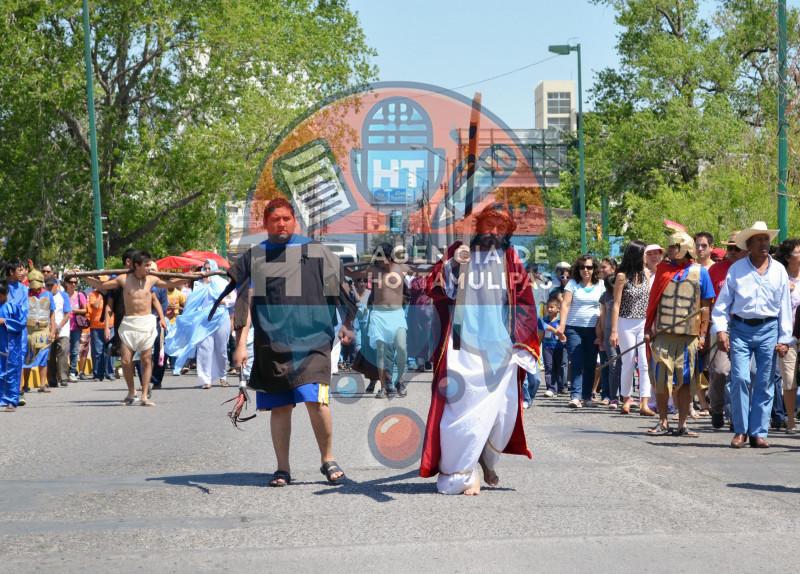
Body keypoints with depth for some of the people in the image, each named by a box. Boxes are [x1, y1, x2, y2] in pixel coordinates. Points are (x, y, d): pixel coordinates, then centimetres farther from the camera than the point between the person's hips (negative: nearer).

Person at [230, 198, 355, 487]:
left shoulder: (315, 252, 6)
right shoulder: (253, 258, 11)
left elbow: (341, 289, 10)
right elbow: (246, 303, 9)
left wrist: (348, 323, 3)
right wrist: (241, 344, 2)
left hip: (311, 342, -2)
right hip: (270, 345, 2)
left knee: (315, 400, -16)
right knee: (279, 407, 6)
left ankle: (328, 460, 1)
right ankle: (283, 469, 16)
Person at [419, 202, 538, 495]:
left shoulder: (510, 259, 13)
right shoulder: (459, 251, 6)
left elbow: (524, 302, 17)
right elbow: (435, 286, -4)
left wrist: (521, 341, 10)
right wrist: (454, 264, -22)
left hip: (500, 348, 3)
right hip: (465, 347, -3)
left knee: (501, 410, 4)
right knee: (464, 406, -10)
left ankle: (486, 462, 27)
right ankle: (462, 472, -4)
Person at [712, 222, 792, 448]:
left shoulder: (779, 270, 9)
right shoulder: (736, 269, 4)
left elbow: (785, 306, 10)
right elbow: (722, 302, 5)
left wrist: (784, 339, 5)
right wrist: (721, 330, -6)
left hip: (768, 330, 2)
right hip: (741, 329, -2)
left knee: (765, 383, 2)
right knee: (740, 379, -10)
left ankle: (758, 432, 8)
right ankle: (740, 431, 0)